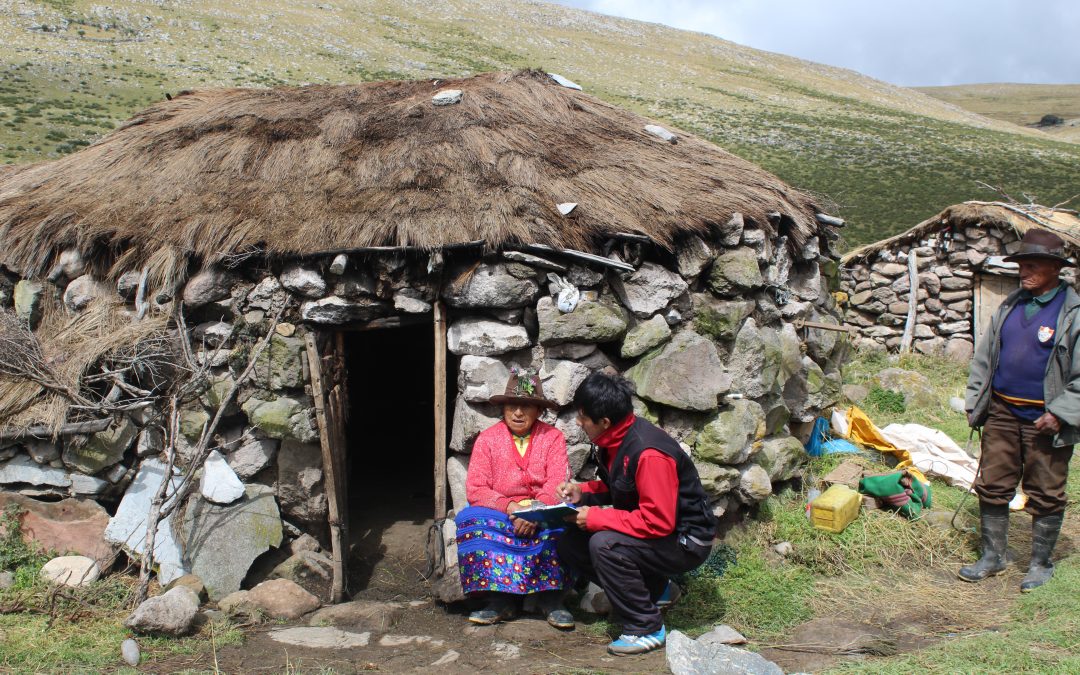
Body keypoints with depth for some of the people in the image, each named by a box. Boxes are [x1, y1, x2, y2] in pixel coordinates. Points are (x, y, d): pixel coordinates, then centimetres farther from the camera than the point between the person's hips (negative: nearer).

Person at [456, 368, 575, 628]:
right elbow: (475, 489, -6)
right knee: (473, 519, -29)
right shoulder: (487, 438, 3)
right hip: (498, 514, 1)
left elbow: (556, 486, -9)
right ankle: (500, 600, -26)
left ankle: (550, 598, -22)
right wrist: (510, 507, -21)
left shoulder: (553, 437, 3)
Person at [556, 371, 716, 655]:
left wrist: (596, 518, -24)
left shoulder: (649, 453, -29)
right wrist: (583, 492, -2)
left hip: (685, 541, -9)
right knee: (570, 544, 1)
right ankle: (654, 589, 13)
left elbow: (658, 522, -30)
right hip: (645, 531, 9)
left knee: (604, 544, -30)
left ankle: (646, 629, -12)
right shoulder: (614, 440, -1)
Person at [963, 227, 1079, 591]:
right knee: (992, 486, 10)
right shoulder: (1009, 306, 10)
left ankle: (1040, 564, 22)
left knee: (1045, 494, 7)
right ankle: (992, 557, 24)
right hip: (1002, 412, 5)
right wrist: (974, 402, 11)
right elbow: (983, 357, 16)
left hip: (1044, 420, -5)